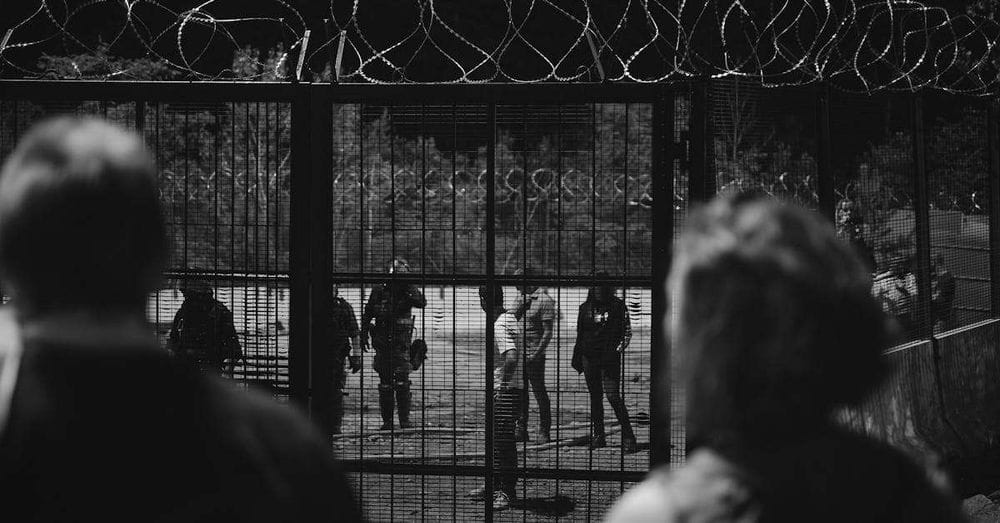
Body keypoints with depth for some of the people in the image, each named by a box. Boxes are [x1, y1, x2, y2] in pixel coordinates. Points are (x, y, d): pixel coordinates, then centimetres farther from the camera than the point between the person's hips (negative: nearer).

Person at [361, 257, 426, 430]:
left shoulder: (408, 293, 0)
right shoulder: (378, 293, 2)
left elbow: (422, 303, -20)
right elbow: (367, 315, 13)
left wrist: (410, 288, -25)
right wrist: (364, 335, 11)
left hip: (401, 344, -1)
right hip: (382, 344, 1)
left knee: (402, 382, -10)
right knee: (385, 384, 5)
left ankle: (405, 419, -4)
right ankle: (387, 420, 11)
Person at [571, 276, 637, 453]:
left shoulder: (617, 306, -2)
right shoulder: (585, 307, 11)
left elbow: (627, 332, -2)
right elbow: (580, 335, 18)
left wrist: (617, 350, -15)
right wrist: (577, 357, 16)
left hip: (609, 358, -5)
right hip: (589, 357, 5)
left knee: (613, 397, -12)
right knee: (595, 397, 9)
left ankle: (628, 437, -9)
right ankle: (598, 435, 16)